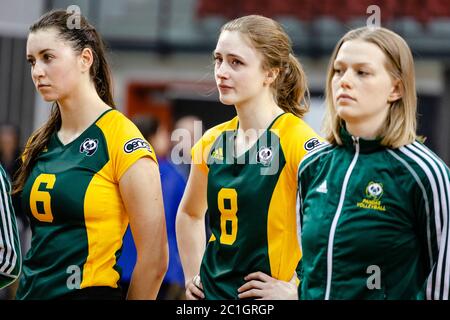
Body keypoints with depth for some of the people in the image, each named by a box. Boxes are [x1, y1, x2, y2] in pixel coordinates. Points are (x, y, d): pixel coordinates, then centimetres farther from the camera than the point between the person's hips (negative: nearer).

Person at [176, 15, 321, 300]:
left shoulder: (298, 141, -13)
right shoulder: (212, 142, 7)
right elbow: (189, 214, 23)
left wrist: (297, 290, -17)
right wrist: (193, 277, 14)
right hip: (213, 292, 6)